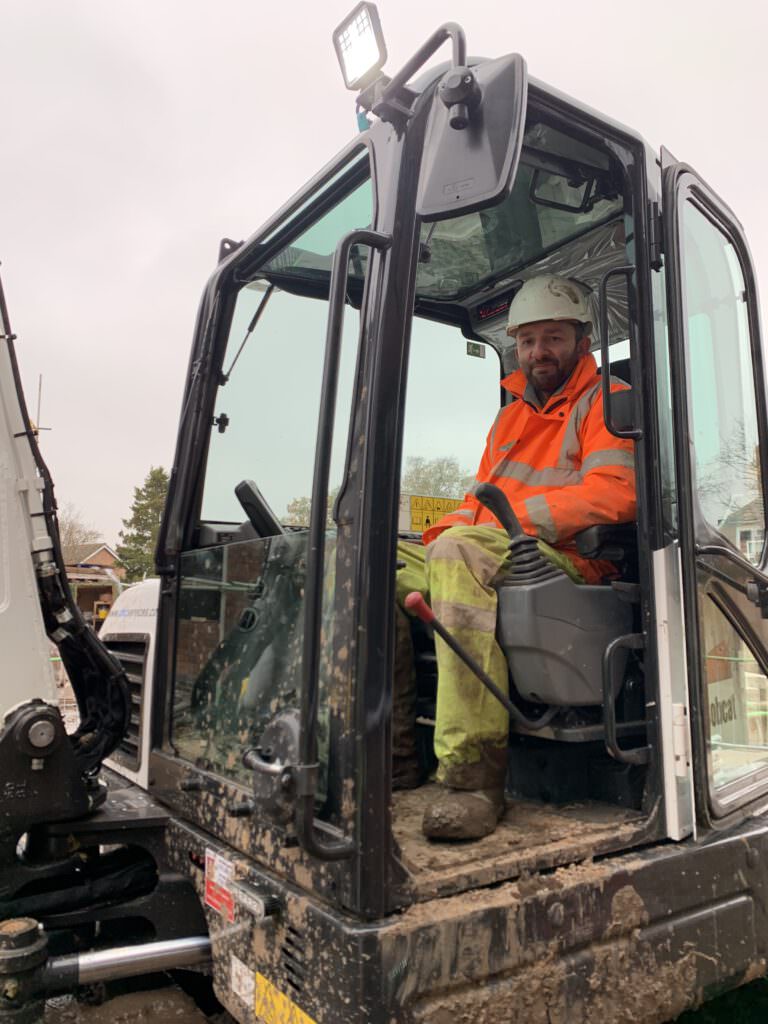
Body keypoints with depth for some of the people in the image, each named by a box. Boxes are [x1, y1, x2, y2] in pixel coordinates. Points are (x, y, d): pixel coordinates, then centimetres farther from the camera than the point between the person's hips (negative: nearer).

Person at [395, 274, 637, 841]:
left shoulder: (608, 401, 4)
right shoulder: (512, 415, 26)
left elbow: (611, 496, -13)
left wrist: (507, 519, -14)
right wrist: (446, 531, 2)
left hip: (570, 561, -7)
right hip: (491, 557, 8)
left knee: (461, 551, -37)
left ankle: (475, 777, -35)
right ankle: (392, 750, -11)